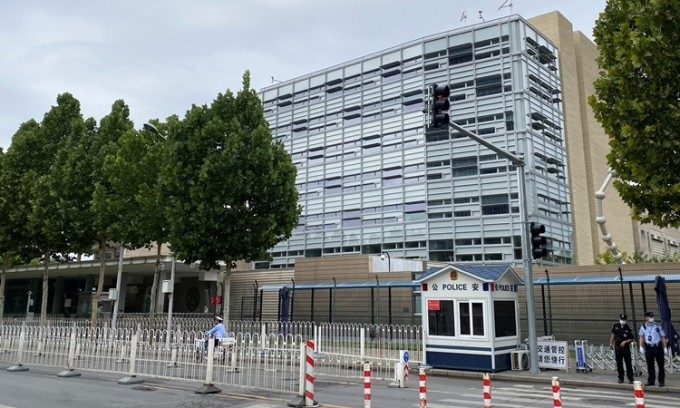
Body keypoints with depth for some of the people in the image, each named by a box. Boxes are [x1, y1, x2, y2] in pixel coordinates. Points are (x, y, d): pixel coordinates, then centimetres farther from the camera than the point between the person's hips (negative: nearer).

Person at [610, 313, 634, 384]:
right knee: (619, 363, 8)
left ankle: (630, 379, 10)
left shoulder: (628, 329, -9)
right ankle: (621, 378, 18)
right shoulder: (616, 326, 2)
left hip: (626, 347, -3)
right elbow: (613, 334, 14)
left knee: (628, 363, 1)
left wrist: (625, 342, -18)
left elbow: (632, 339, -5)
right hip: (617, 347, 3)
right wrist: (611, 342, 12)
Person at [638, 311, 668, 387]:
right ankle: (650, 381, 16)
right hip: (648, 348, 2)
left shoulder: (657, 326, -1)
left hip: (658, 347, -2)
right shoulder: (643, 326, 6)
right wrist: (641, 347, 2)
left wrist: (665, 348, -1)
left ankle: (661, 381, 10)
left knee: (660, 365, 2)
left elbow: (663, 337, 2)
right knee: (650, 365, 8)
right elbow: (641, 337, 10)